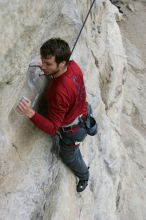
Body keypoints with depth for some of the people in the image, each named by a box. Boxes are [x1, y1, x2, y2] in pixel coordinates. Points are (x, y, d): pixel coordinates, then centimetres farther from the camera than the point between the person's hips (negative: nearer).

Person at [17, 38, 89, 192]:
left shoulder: (59, 92, -44)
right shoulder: (73, 65, -21)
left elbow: (53, 129, -36)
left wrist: (31, 114, -51)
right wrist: (50, 72, -11)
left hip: (72, 132, -5)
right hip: (82, 119, 6)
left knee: (69, 157, 27)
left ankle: (84, 176, 57)